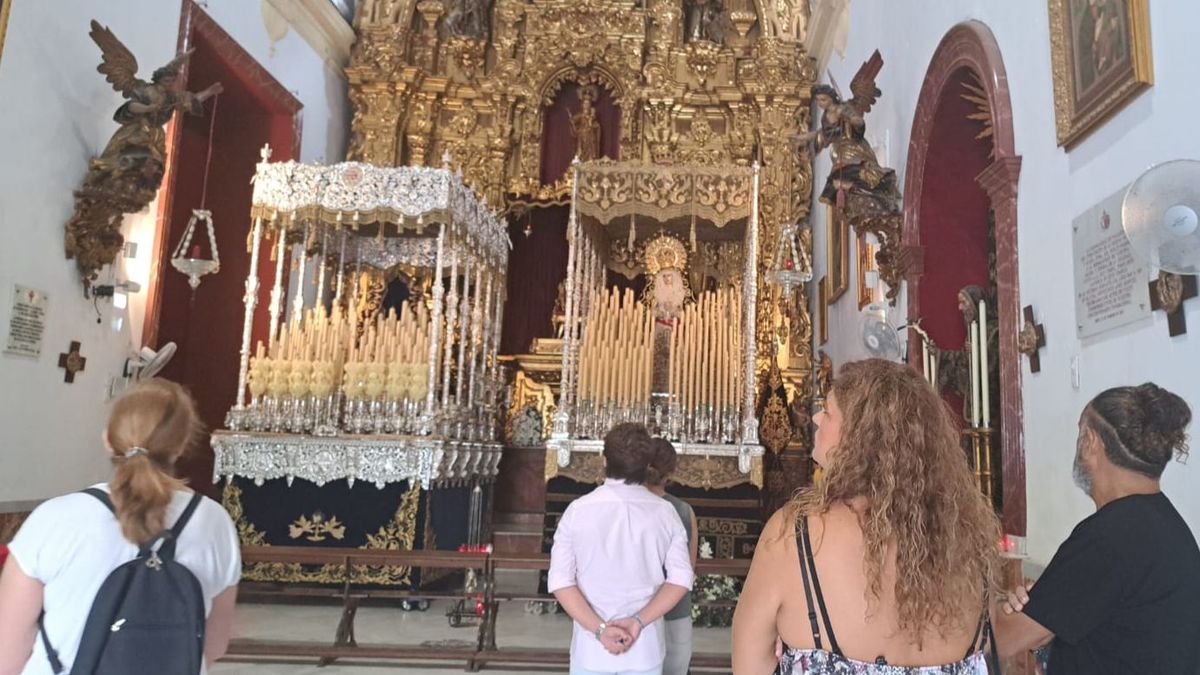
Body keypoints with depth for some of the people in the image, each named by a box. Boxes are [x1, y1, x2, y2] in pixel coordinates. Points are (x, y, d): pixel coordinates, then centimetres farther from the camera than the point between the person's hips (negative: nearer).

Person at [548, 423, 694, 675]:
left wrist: (599, 629, -14)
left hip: (591, 648, -1)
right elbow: (680, 579, -8)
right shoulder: (665, 513, -5)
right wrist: (639, 621, -13)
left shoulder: (578, 510, -8)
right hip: (645, 648, 1)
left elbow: (560, 579, -11)